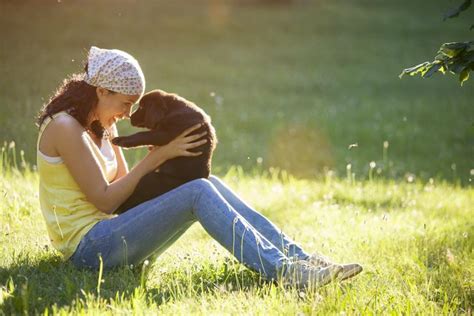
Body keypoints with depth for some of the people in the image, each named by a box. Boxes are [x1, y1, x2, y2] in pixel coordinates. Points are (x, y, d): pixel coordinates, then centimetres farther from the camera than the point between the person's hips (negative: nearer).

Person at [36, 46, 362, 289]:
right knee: (199, 193, -22)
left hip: (109, 235, 9)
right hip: (88, 246, -9)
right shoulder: (65, 127, -12)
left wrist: (158, 154, -3)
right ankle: (280, 270, -29)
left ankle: (296, 255, -11)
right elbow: (104, 199, -16)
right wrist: (158, 156, -13)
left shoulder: (102, 127, 16)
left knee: (209, 185, -4)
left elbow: (125, 188, 13)